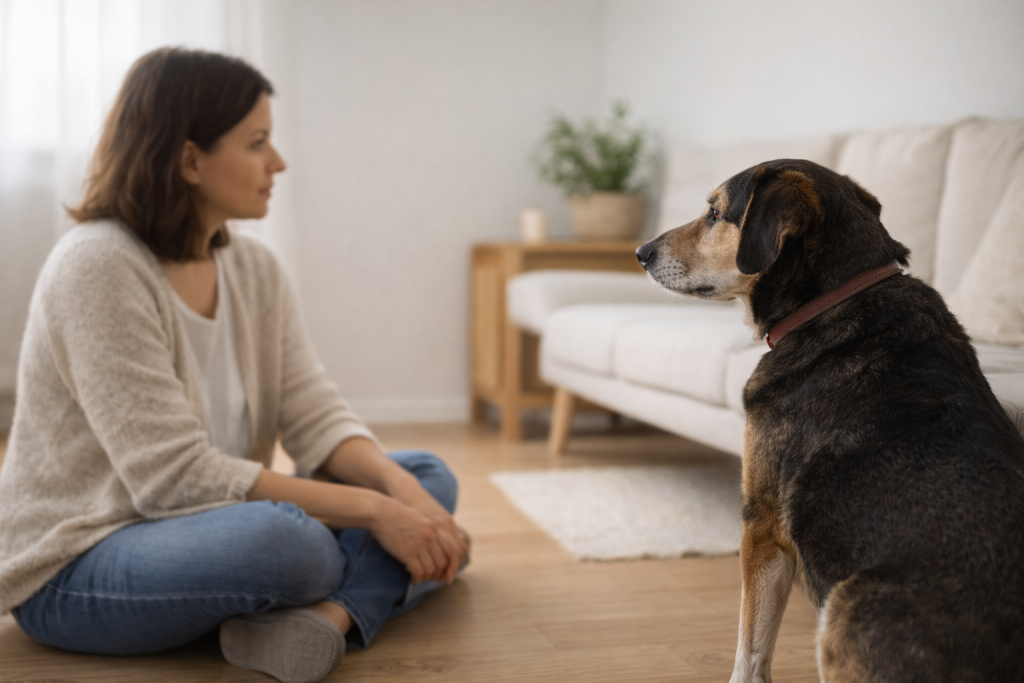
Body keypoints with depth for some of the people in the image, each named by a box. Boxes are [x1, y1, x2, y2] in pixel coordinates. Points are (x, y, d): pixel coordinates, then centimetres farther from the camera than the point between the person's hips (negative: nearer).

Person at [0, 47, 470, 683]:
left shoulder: (254, 266, 4)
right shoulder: (96, 268, -21)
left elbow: (317, 416, -1)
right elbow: (174, 476, -27)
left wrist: (403, 492, -22)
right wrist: (372, 512, -28)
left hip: (204, 527, 9)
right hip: (74, 570, -9)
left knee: (428, 478, 0)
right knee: (282, 538, -39)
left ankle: (329, 614, -26)